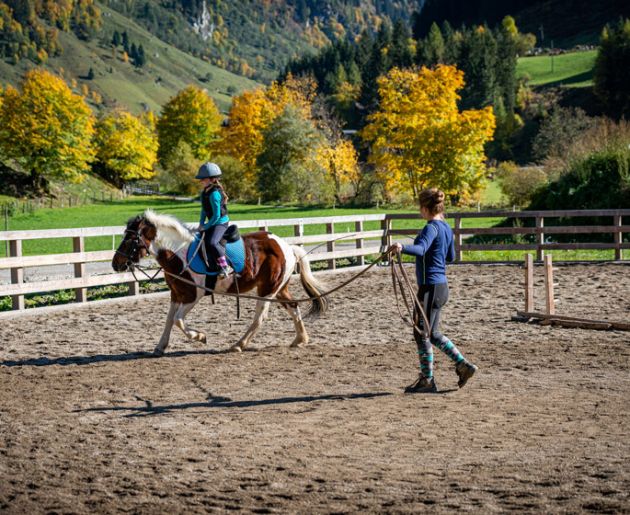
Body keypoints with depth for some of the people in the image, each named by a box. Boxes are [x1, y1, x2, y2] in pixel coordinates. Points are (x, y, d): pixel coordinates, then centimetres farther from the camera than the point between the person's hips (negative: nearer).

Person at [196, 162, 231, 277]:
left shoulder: (214, 194, -22)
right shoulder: (204, 193, 8)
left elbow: (216, 215, -22)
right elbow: (204, 210, 18)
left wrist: (206, 226, -14)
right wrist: (201, 224, 5)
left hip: (221, 222, -11)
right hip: (212, 223, 11)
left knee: (212, 242, -30)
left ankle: (225, 267, -22)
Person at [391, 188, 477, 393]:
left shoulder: (432, 227, -15)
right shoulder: (446, 227, 12)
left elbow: (421, 249, -35)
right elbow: (451, 256, 23)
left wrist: (403, 248, -52)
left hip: (430, 286, -9)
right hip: (441, 285, 9)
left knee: (422, 333, 1)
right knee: (433, 333, 19)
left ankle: (427, 380, 8)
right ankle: (464, 366, 17)